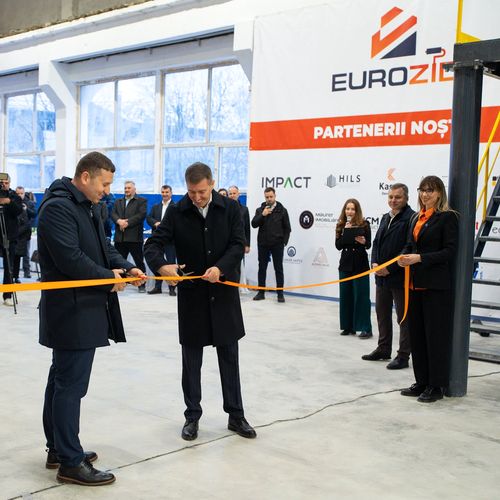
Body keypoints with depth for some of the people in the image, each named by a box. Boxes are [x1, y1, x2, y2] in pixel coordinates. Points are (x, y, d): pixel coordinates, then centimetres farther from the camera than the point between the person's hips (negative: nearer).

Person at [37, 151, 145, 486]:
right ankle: (70, 462, 4)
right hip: (72, 310, -11)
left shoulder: (86, 207, 16)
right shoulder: (58, 207, -16)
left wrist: (126, 267, -1)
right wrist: (110, 278, -12)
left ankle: (58, 449, 28)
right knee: (70, 385, -4)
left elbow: (103, 247, 18)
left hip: (84, 308, 11)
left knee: (61, 380, 17)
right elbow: (70, 259, -24)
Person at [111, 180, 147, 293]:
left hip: (134, 237, -4)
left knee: (139, 262, 0)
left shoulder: (141, 201, 5)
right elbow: (113, 214, 6)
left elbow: (141, 215, -9)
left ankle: (142, 285, 5)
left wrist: (127, 222, -15)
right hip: (119, 237, 4)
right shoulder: (118, 202, 20)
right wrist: (119, 221, -15)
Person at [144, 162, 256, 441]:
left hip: (224, 293, 0)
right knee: (191, 358, 8)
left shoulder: (230, 208, -2)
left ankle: (236, 415, 21)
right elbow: (153, 244, -10)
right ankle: (192, 416, 21)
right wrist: (162, 265, -31)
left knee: (229, 356, 9)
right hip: (191, 294, 0)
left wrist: (221, 267, -27)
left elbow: (238, 245, -8)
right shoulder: (176, 212, -4)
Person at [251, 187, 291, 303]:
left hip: (277, 244, -2)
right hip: (263, 244, 2)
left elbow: (287, 228, 2)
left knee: (278, 269, 3)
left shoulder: (282, 210, 1)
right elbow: (254, 224, -3)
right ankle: (261, 292, 15)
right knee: (262, 268, 7)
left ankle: (280, 293, 8)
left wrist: (284, 242, -6)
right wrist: (263, 215, -15)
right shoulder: (260, 210, 6)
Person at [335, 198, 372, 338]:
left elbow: (368, 245, -2)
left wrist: (363, 241, -24)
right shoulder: (341, 226, 5)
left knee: (361, 296, -3)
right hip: (345, 264, 4)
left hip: (360, 265, -4)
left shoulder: (363, 225, -4)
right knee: (346, 296, 7)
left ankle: (366, 328, -1)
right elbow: (338, 245, -2)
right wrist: (346, 231, -14)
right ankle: (348, 326, 16)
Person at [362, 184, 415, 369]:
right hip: (381, 277, 9)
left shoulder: (410, 218, -14)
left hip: (400, 277, -8)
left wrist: (389, 268, -18)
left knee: (404, 317, 2)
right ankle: (384, 349, 33)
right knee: (382, 313, 18)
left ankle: (403, 356, 10)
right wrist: (375, 263, -1)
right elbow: (376, 242, 16)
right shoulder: (386, 218, 13)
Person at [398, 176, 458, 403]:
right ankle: (422, 382, 21)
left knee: (436, 334, -1)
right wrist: (404, 258, -2)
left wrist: (420, 258, -18)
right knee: (417, 333, 11)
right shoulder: (417, 218, 15)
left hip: (436, 286, -7)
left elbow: (449, 251, -12)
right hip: (415, 284, 7)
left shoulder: (447, 217, -6)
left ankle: (437, 385, 8)